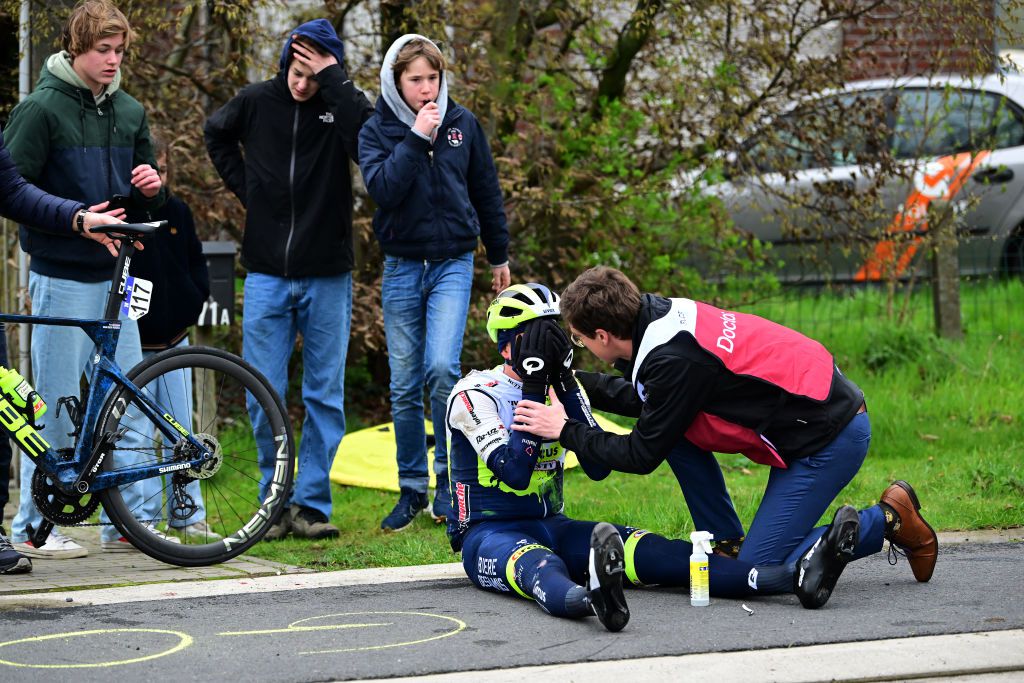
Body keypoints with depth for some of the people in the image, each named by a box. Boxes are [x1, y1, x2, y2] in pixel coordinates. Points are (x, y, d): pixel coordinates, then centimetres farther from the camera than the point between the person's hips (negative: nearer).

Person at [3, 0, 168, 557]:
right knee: (56, 406, -3)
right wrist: (77, 218, -21)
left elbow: (144, 197, 22)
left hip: (115, 274, 6)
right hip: (62, 276, -6)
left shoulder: (129, 111, 12)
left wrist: (151, 188, -2)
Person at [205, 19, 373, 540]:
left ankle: (311, 505, 8)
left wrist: (332, 79, -24)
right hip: (267, 276, 1)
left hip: (327, 277, -1)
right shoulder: (257, 102, 2)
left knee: (326, 395, 2)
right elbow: (218, 134, 23)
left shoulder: (342, 106, -4)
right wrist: (243, 186, 10)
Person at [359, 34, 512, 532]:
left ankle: (448, 474, -4)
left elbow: (486, 192, 13)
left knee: (442, 369, -19)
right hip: (401, 267, 1)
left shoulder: (462, 124, 3)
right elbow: (383, 189, -18)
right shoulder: (376, 131, -1)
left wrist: (499, 256, 18)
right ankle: (411, 490, 15)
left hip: (453, 262, -1)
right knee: (404, 387, 4)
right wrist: (417, 138, -21)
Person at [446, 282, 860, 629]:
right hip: (489, 534, -5)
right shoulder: (475, 395, -8)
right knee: (537, 564, -41)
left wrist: (565, 384, -9)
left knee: (640, 550, -20)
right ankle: (591, 599, -81)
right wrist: (533, 387, -21)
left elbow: (599, 467, -2)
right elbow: (515, 473, -22)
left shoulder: (558, 388, 11)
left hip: (550, 527, 5)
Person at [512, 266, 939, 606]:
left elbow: (642, 455, -12)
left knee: (759, 567, -6)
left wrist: (566, 431, -3)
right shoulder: (663, 315, 4)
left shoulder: (672, 358, -22)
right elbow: (643, 399, 22)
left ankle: (888, 520, 1)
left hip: (829, 435, -10)